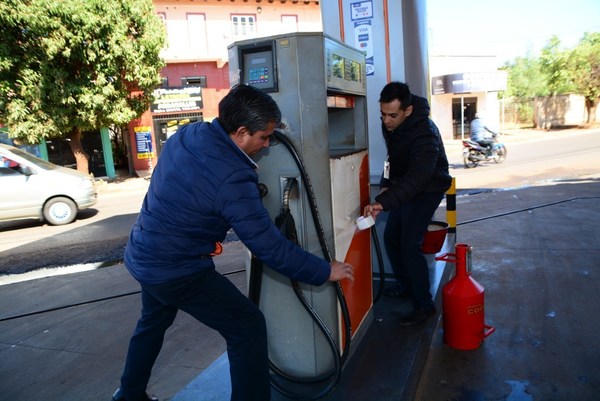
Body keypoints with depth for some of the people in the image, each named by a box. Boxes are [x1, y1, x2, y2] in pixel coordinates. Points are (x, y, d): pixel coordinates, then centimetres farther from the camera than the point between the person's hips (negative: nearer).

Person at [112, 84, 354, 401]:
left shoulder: (186, 134, -5)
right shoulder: (233, 179, -29)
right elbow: (270, 247, -24)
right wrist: (325, 271, -13)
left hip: (142, 255, 9)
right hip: (177, 270, -9)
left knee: (153, 322, 32)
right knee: (248, 327, 2)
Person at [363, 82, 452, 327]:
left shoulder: (424, 133, -32)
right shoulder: (389, 124, -7)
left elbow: (419, 177, -44)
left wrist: (383, 202, -54)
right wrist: (386, 184, 5)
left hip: (427, 189, -8)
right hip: (405, 186, 8)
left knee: (409, 245, -15)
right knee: (391, 237, 9)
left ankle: (424, 306, 1)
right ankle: (406, 287, 30)